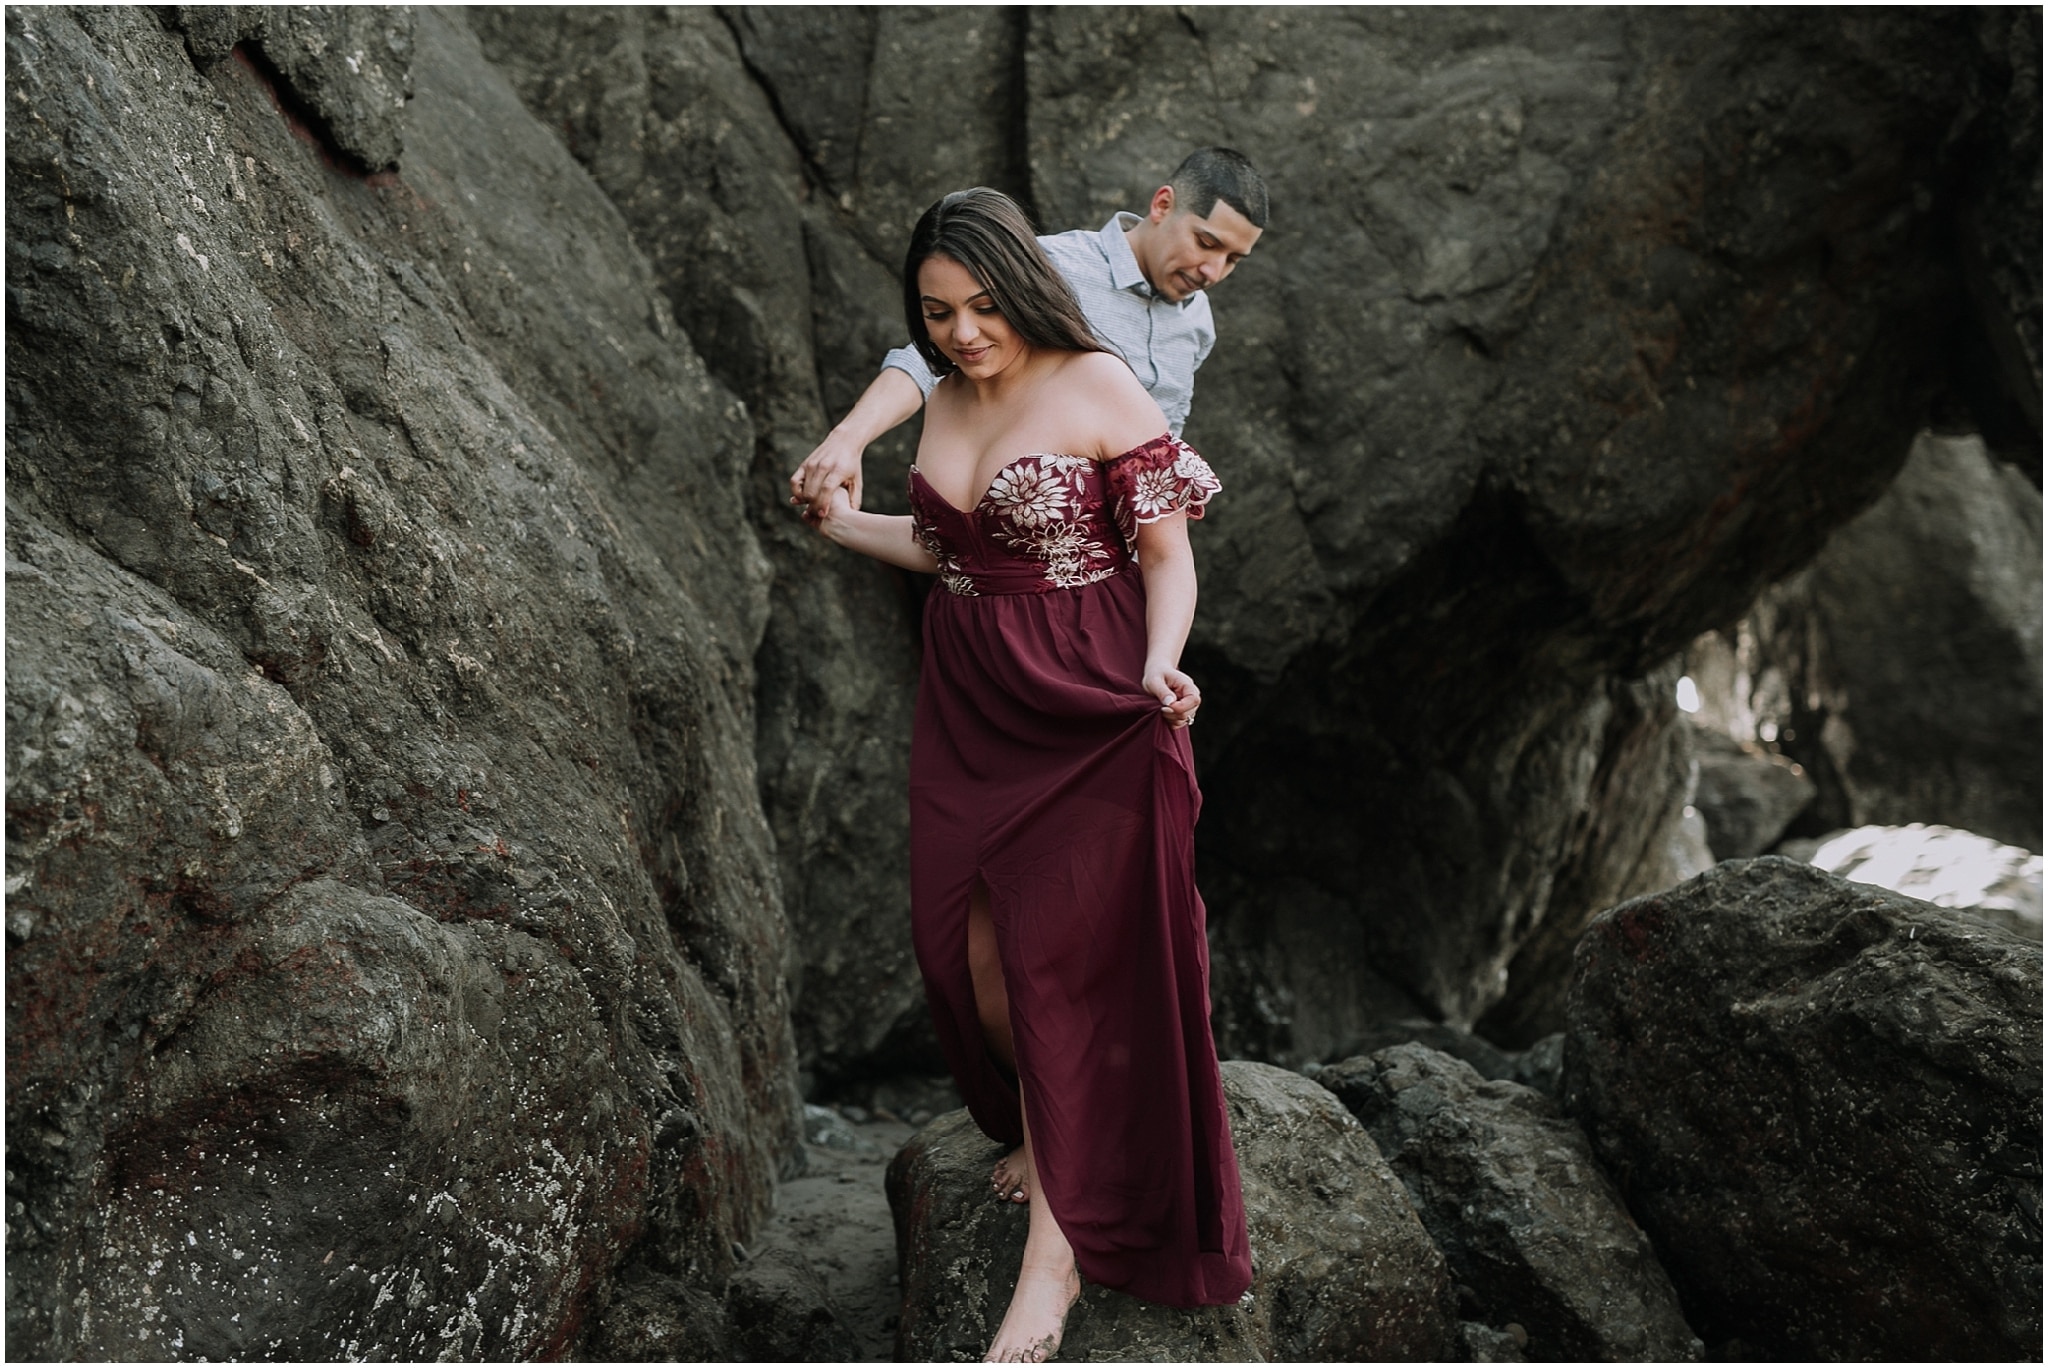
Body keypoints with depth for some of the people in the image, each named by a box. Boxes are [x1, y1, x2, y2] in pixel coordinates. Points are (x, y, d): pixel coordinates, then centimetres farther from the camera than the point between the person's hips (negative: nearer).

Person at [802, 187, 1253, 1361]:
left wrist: (1161, 669, -28)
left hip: (1084, 715, -6)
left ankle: (1058, 1249, 5)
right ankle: (1062, 1136, 33)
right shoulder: (947, 402, 8)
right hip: (971, 711, 7)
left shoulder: (1100, 392, -12)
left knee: (1062, 962, -5)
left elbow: (1169, 559, -12)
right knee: (973, 953, 6)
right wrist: (845, 524, 27)